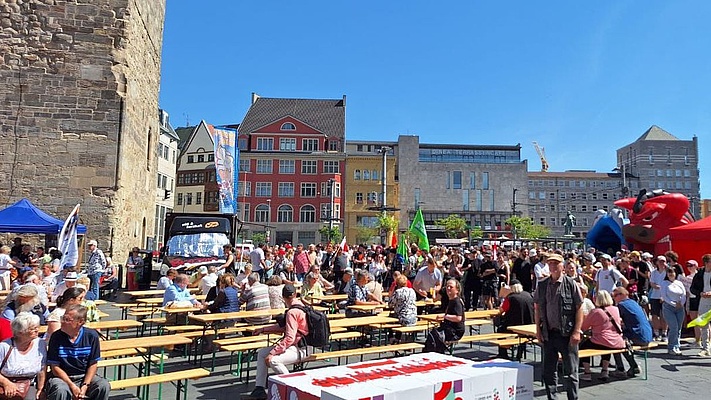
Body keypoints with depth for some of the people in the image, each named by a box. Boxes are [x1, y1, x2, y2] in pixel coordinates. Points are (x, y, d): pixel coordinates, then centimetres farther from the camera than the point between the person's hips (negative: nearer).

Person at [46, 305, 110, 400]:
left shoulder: (91, 336, -6)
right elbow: (55, 367, -6)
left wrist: (85, 385, -14)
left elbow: (93, 364, 0)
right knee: (61, 390, -34)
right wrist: (72, 386, -15)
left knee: (104, 386, -24)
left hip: (85, 376, 1)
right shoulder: (56, 337, -9)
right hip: (62, 377, -1)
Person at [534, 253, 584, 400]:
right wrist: (538, 330, 6)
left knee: (570, 370, 4)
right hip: (548, 333, 4)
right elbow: (537, 307, 11)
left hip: (567, 334, -4)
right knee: (548, 370, 11)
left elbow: (579, 308, -5)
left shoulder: (571, 284, -5)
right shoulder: (542, 285, 5)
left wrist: (577, 332, -10)